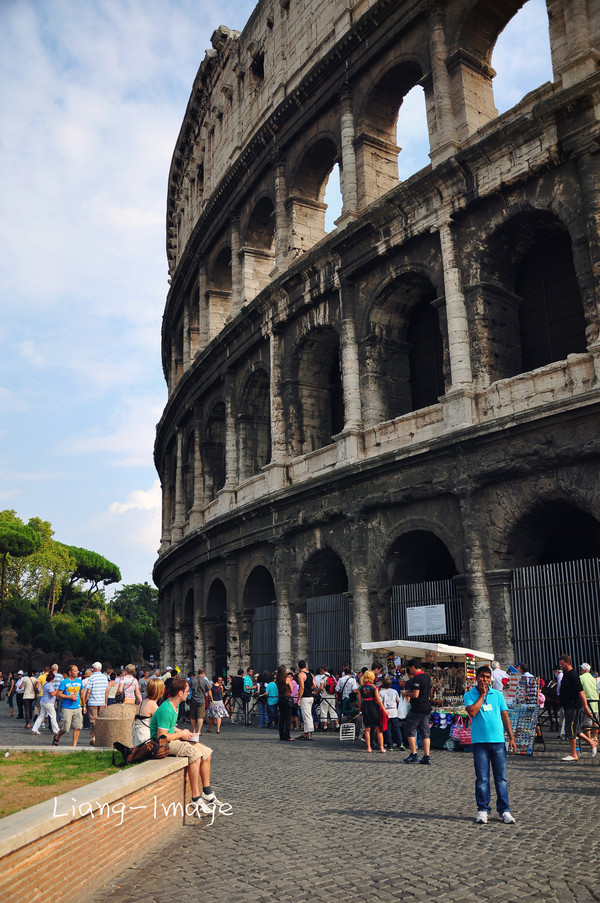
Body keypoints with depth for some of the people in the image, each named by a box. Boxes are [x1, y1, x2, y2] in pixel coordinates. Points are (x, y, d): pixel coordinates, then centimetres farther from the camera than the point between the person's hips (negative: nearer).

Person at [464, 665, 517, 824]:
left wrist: (511, 737, 7)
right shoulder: (469, 695, 2)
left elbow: (505, 716, 13)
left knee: (501, 777, 4)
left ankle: (504, 810, 13)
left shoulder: (497, 694, 10)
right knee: (482, 778, 2)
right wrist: (482, 694, -8)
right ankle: (483, 810, 11)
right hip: (479, 741, -2)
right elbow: (472, 711, -15)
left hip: (498, 740, 2)